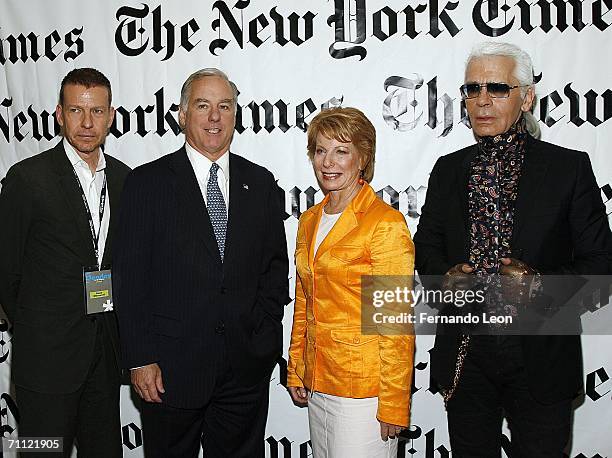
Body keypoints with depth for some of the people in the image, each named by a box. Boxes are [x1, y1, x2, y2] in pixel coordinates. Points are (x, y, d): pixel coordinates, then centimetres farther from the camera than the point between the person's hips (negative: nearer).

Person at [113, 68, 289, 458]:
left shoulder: (261, 182, 7)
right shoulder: (148, 182, -3)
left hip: (247, 365, 3)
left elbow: (276, 264, 11)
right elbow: (131, 277, -5)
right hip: (171, 366, -2)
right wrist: (141, 359, -9)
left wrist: (263, 328, -1)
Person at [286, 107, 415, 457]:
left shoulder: (387, 224, -14)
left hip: (364, 388, -7)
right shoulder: (309, 220, 9)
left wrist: (394, 407, -14)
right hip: (317, 384, 7)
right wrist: (296, 372, 14)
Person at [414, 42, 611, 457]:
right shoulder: (448, 169, 7)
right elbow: (426, 246, 13)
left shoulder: (569, 167, -3)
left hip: (541, 358, -2)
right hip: (465, 356, 3)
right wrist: (445, 276, -9)